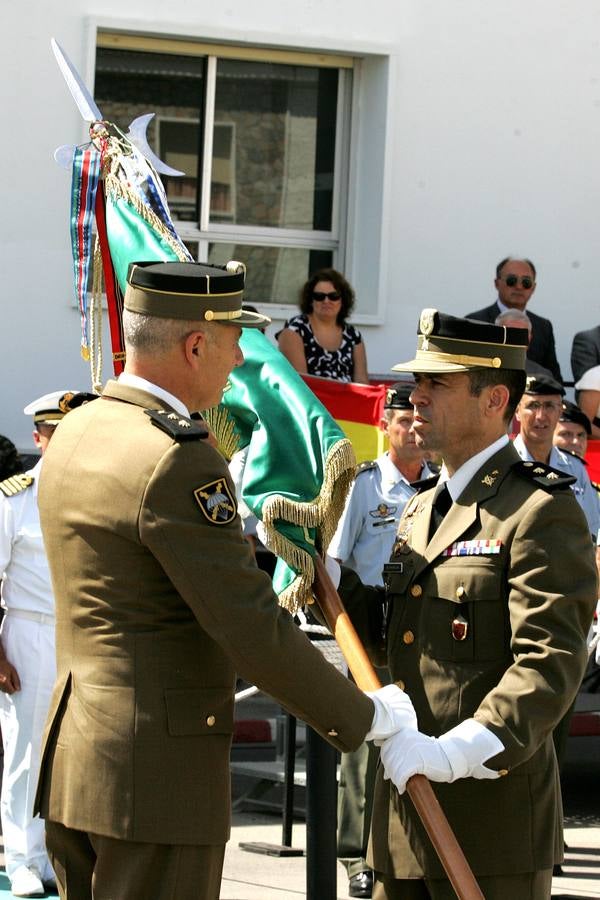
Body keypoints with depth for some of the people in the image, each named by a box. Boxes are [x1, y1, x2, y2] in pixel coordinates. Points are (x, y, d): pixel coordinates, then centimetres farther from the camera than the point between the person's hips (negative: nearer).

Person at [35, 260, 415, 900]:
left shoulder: (75, 434, 10)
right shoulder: (179, 462, -19)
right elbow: (252, 631, -19)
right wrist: (363, 719, -9)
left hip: (72, 751, 9)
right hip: (158, 772, -9)